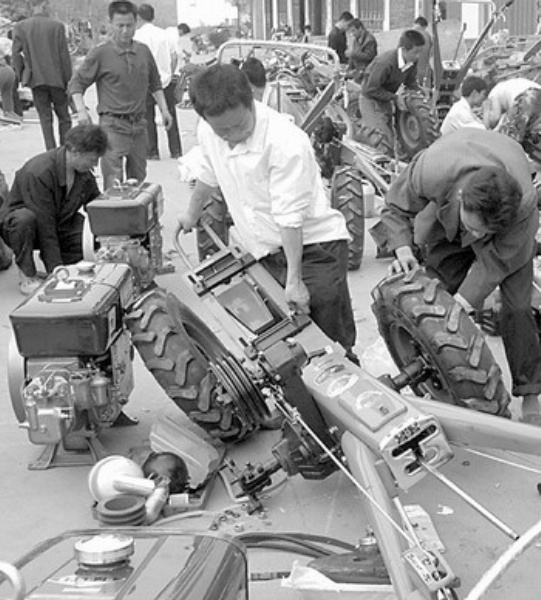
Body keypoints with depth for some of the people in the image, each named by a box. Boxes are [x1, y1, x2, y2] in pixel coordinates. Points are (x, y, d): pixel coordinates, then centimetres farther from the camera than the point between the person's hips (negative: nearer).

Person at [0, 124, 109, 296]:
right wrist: (57, 270, -32)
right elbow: (44, 226, -32)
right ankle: (27, 275, -19)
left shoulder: (85, 174, -9)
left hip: (59, 225, 6)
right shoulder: (39, 172, -31)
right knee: (25, 219, -40)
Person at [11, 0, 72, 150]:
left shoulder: (20, 27, 0)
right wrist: (68, 81, 1)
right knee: (64, 117, 11)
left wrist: (21, 76, 8)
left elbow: (16, 54, -4)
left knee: (45, 118, 7)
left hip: (36, 81, 2)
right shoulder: (57, 26, -5)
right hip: (57, 79, -1)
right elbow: (65, 56, -5)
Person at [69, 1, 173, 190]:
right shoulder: (100, 54, -5)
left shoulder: (144, 51, 9)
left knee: (138, 179, 11)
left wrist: (164, 109, 13)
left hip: (139, 124, 5)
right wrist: (81, 110, -13)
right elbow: (76, 83, 0)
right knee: (113, 183, -11)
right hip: (113, 123, -5)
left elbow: (155, 83, 22)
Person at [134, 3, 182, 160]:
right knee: (170, 116, 9)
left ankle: (152, 152, 4)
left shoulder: (138, 35, -6)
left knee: (149, 118, 4)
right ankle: (176, 150, 11)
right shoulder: (163, 33, 8)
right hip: (166, 80, 4)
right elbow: (174, 56, 8)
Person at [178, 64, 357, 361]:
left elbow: (290, 217, -24)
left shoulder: (286, 143, -26)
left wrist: (294, 280, -21)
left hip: (312, 245, -6)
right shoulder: (208, 132, -5)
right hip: (267, 252, 6)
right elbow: (208, 176, 17)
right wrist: (191, 215, 33)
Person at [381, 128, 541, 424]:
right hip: (444, 217, 2)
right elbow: (395, 208, -20)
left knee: (516, 307, -10)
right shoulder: (430, 171, -42)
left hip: (506, 222, -1)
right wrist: (403, 247, -36)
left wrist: (463, 301, -36)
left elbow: (494, 259, -28)